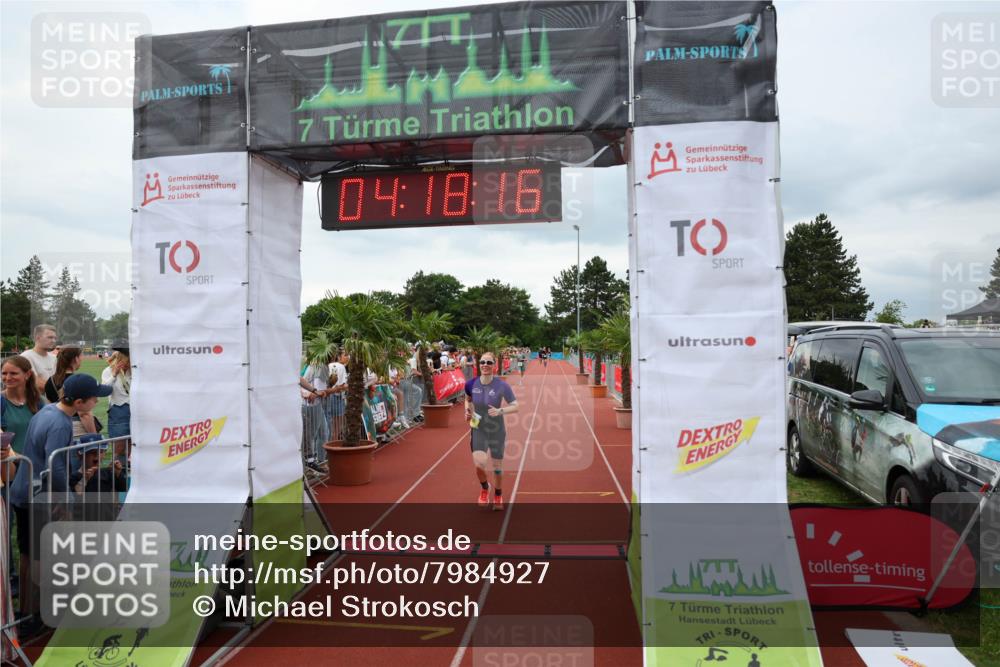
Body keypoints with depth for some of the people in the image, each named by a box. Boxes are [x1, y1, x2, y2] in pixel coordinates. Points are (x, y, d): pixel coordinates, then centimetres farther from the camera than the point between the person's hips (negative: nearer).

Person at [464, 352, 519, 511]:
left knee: (497, 466, 11)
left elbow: (515, 406, -12)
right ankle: (484, 488, 17)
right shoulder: (472, 384, -8)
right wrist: (468, 410, -6)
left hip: (497, 431, -1)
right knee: (479, 464, -18)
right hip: (479, 429, 1)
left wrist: (500, 411, -29)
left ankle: (498, 496, 40)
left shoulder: (502, 386, -16)